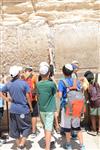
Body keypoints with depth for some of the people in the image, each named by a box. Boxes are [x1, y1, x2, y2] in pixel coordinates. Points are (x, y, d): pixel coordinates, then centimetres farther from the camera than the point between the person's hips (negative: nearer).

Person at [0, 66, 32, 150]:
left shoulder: (8, 84, 1)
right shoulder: (24, 83, -12)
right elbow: (28, 97, -8)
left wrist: (7, 99, 7)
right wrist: (31, 107, 4)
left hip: (13, 110, 5)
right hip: (23, 109, -4)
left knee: (15, 129, 15)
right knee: (26, 127, 12)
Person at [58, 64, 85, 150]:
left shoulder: (62, 82, -10)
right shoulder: (77, 81, 2)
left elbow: (60, 96, -13)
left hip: (67, 107, -3)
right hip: (77, 107, 4)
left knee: (67, 127, 12)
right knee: (77, 127, 16)